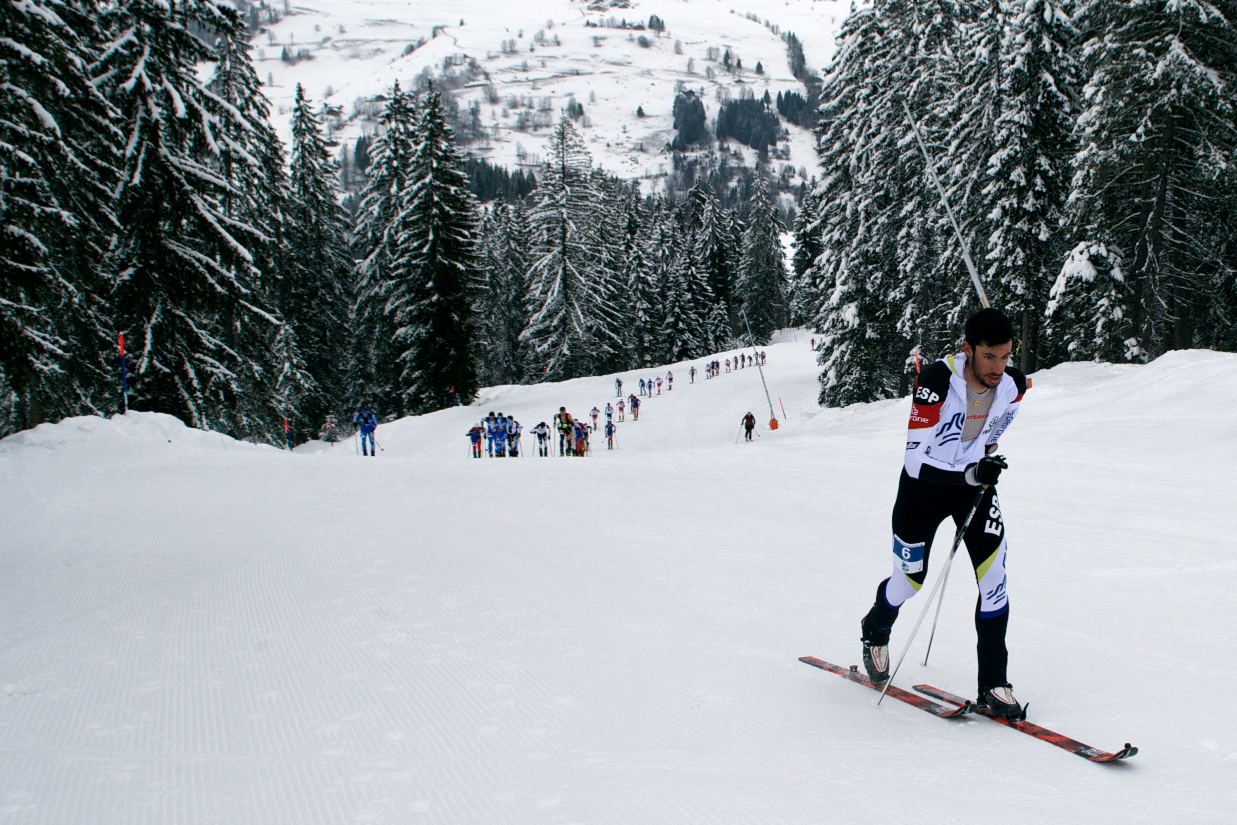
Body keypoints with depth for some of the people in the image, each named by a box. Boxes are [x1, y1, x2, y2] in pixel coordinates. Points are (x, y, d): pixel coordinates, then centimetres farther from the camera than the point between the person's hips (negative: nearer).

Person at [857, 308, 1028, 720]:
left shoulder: (1013, 385, -16)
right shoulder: (936, 382, -32)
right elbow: (916, 461, -31)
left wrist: (986, 459, 11)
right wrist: (971, 473, -41)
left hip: (976, 480, 4)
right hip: (925, 483, -3)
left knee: (994, 573, -10)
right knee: (910, 578, 10)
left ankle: (993, 683, 0)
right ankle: (875, 632, 43)